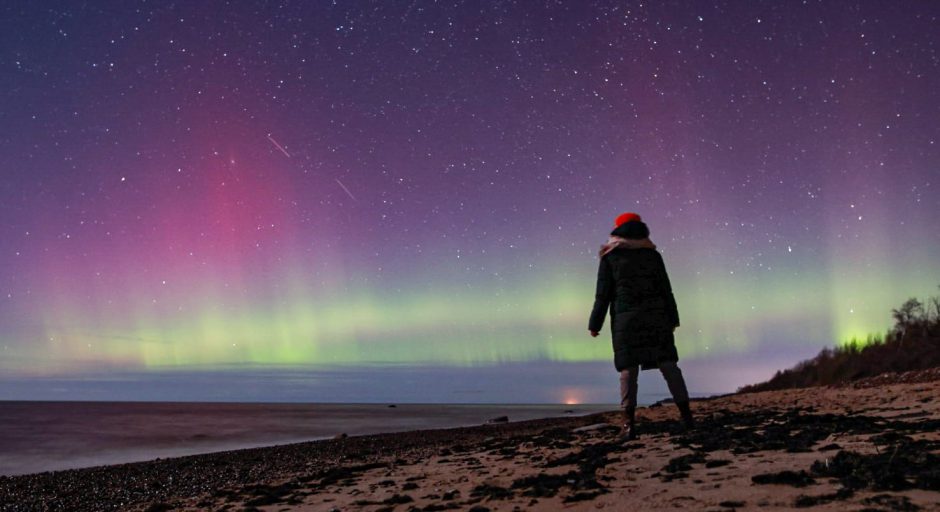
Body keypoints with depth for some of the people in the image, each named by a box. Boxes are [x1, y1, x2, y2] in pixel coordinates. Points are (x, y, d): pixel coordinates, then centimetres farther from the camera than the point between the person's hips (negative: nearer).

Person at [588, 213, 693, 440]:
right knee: (668, 364, 4)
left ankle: (629, 423, -9)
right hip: (655, 316, 2)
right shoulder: (652, 255, 10)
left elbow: (603, 294, 0)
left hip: (625, 319, -2)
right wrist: (673, 319, 15)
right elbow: (666, 290, 8)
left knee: (628, 370, -4)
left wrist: (595, 324, 4)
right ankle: (686, 414, 0)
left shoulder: (610, 257, 4)